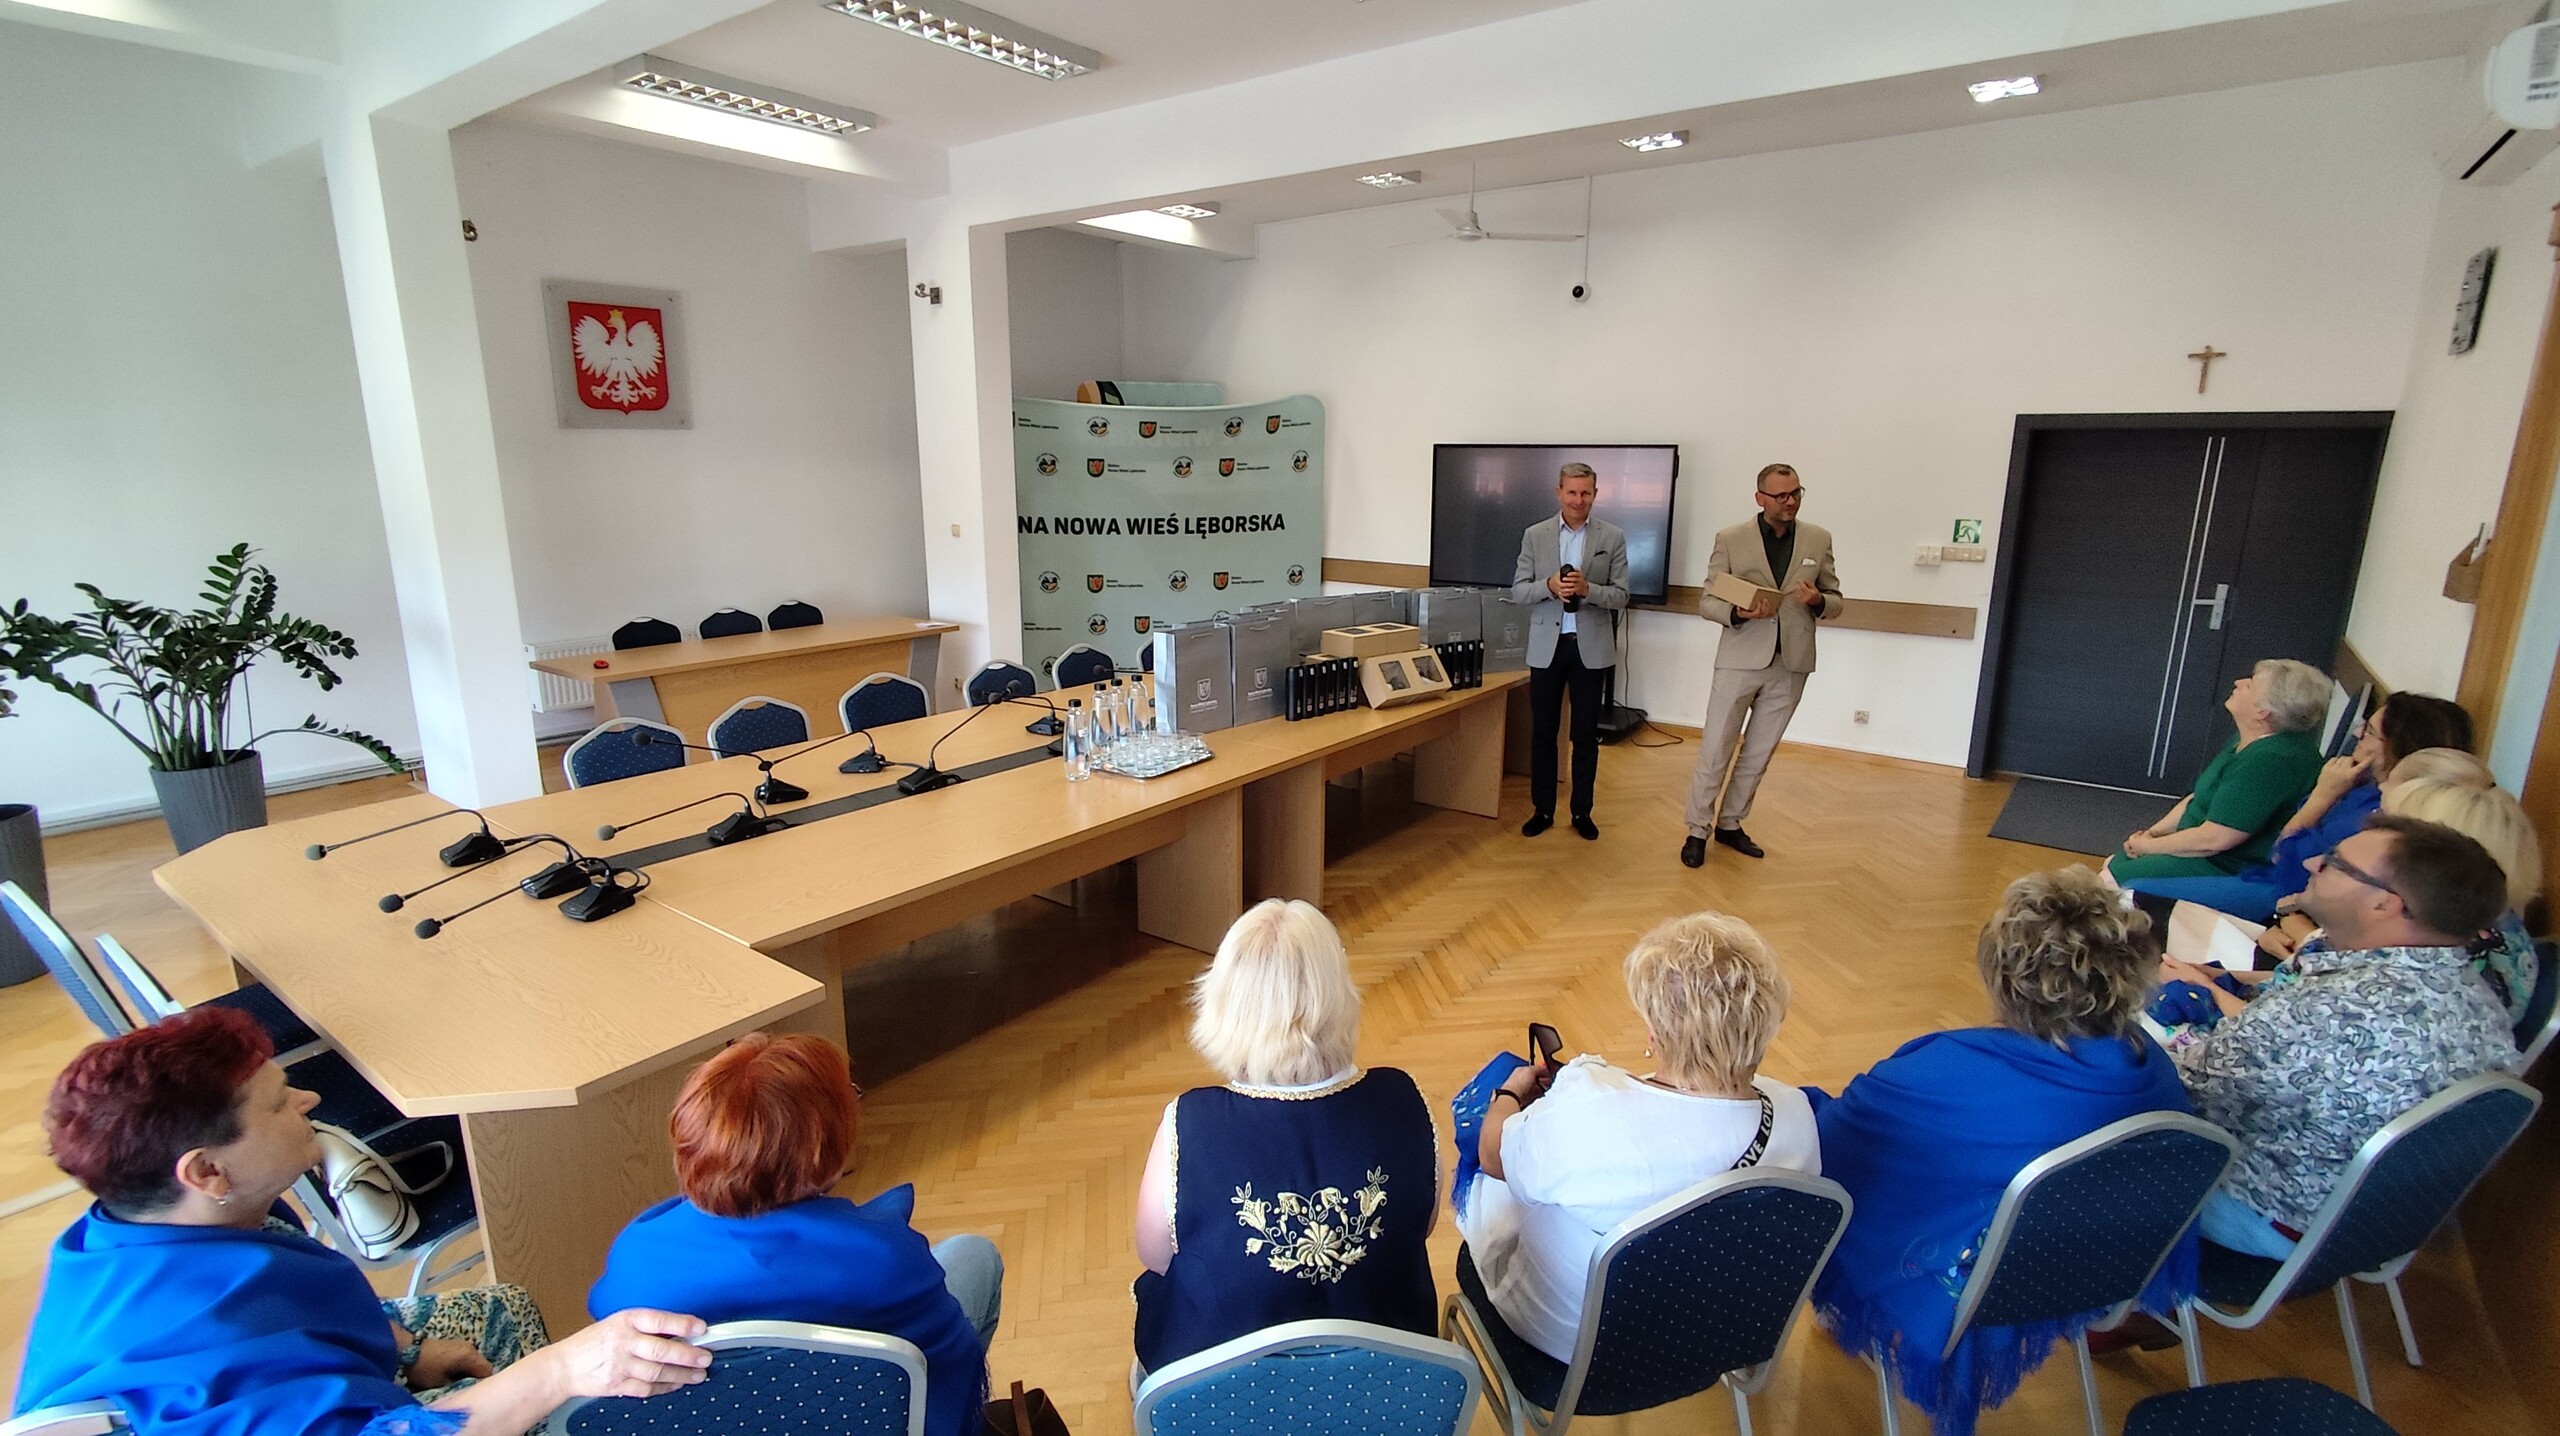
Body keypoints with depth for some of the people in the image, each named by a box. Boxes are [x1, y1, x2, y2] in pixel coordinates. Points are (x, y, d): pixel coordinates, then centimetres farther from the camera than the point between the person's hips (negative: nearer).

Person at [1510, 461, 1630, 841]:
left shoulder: (1613, 537, 0)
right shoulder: (1534, 535, 2)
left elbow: (1620, 596, -3)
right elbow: (1517, 591, 0)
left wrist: (1586, 588, -22)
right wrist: (1549, 585, -20)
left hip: (1591, 646, 0)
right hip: (1547, 645, 1)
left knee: (1586, 735, 8)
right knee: (1542, 732, 7)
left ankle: (1582, 812, 20)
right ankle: (1542, 809, 19)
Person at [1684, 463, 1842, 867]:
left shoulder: (1818, 539, 5)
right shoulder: (1731, 540, -3)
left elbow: (1837, 602, 9)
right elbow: (1706, 602, -3)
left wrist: (1817, 601, -14)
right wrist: (1738, 612, -23)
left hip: (1791, 665, 3)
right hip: (1740, 660, -3)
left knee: (1758, 754, 13)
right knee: (1715, 750, 0)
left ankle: (1730, 824, 27)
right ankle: (1698, 830, 11)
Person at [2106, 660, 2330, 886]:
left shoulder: (2269, 761, -27)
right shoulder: (2247, 741, 6)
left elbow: (2213, 839, -26)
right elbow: (2199, 797, 16)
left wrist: (2148, 845, -12)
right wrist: (2152, 832, 4)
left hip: (2227, 871, -10)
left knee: (2110, 879, -14)